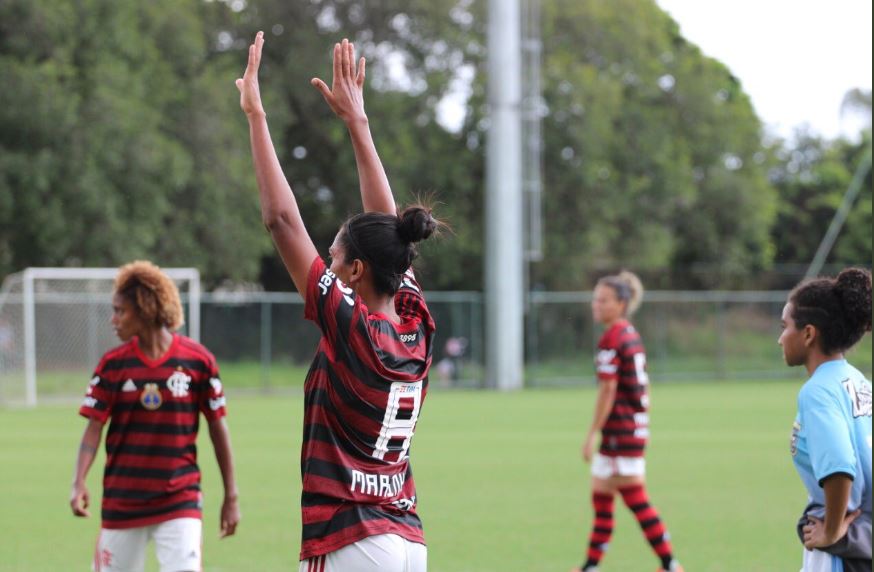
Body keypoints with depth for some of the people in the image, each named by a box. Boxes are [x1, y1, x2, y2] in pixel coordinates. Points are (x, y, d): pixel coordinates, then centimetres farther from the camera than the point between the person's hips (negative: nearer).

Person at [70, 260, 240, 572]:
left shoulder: (197, 360, -5)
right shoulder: (113, 363, -1)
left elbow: (217, 427, 2)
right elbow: (94, 427, -4)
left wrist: (231, 496, 4)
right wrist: (78, 483, -19)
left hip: (180, 498, -2)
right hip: (121, 499, 2)